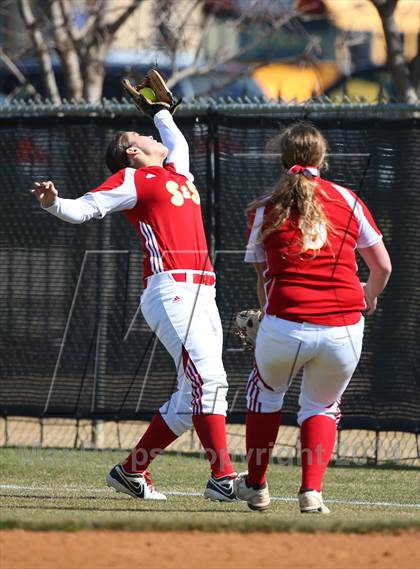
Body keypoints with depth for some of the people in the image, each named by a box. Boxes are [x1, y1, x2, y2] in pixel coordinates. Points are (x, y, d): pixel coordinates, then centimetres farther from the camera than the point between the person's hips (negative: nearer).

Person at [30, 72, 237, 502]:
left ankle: (131, 471, 15)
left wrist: (161, 109, 57)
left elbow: (176, 141, 50)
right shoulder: (131, 179, 4)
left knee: (193, 396, 6)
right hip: (170, 288, -8)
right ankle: (222, 477, -24)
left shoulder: (176, 170, 26)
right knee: (207, 378, -19)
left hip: (202, 292, 8)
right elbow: (84, 208, -7)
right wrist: (53, 204, -25)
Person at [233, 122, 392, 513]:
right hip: (344, 329, 1)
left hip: (286, 325, -1)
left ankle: (255, 485, 33)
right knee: (321, 406, 24)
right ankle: (312, 491, 8)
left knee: (265, 390, 28)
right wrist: (370, 295, 34)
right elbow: (383, 266, 13)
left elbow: (263, 277, 11)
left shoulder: (264, 209, 7)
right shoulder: (347, 200, 8)